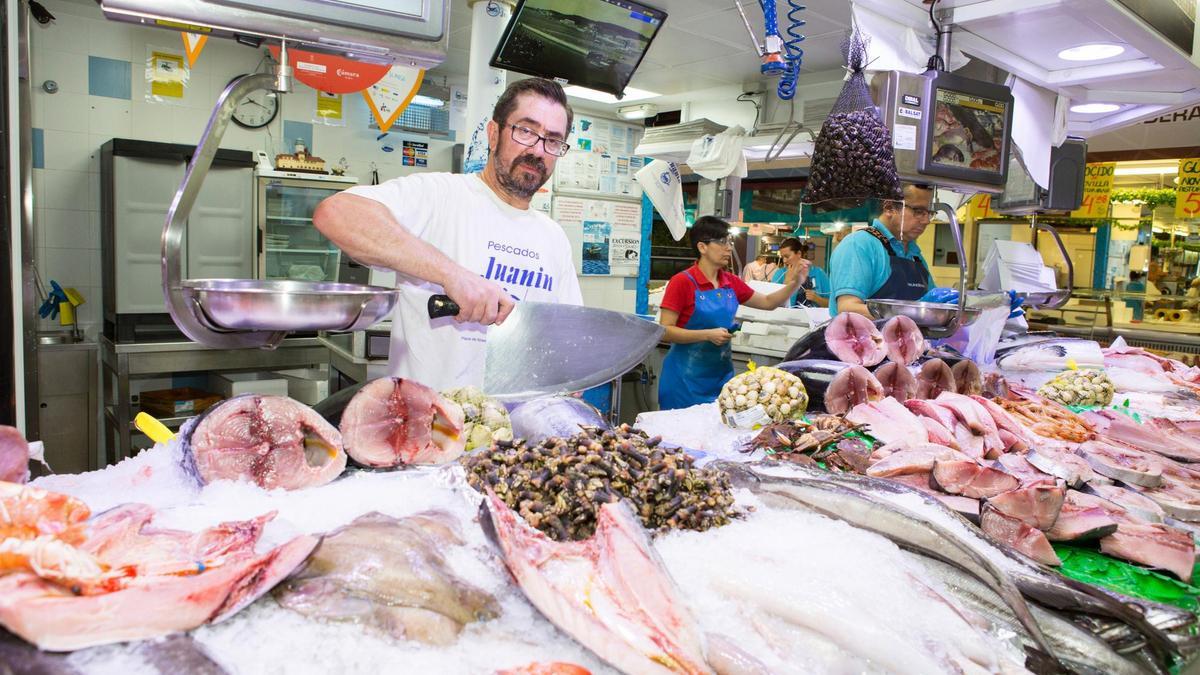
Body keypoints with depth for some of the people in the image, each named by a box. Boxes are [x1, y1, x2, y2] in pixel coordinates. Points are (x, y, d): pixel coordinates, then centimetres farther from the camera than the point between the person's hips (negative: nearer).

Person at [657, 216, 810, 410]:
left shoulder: (732, 283, 6)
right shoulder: (682, 282, -11)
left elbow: (768, 302, 18)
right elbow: (664, 331, -15)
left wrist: (794, 283, 2)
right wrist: (708, 334, -21)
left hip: (722, 374, 6)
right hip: (687, 378, -5)